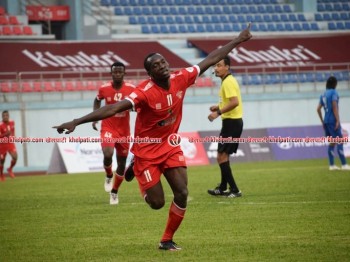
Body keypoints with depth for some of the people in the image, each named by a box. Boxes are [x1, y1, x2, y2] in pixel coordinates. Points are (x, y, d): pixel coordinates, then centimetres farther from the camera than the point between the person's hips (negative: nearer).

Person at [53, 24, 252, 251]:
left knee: (182, 193, -9)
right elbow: (113, 108, -37)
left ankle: (167, 240, 11)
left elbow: (210, 60, 0)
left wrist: (238, 40, 6)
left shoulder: (180, 79, -11)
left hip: (171, 145, 5)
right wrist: (76, 122, -46)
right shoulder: (145, 92, -28)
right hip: (147, 149, -5)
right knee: (157, 203, -1)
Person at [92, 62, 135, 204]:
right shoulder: (104, 89, -7)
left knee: (121, 163, 7)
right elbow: (97, 100, 14)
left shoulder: (131, 89, -9)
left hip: (124, 130, 1)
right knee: (108, 154, -27)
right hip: (108, 128, -1)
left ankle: (114, 192, 27)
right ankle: (109, 176, 5)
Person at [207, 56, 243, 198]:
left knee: (222, 156, -9)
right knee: (223, 155, 20)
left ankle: (234, 190, -10)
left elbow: (235, 102, -28)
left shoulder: (228, 82, -16)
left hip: (231, 122, -11)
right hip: (233, 121, 11)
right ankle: (223, 188, 31)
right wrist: (219, 107, 13)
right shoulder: (228, 81, 15)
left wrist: (219, 112, -24)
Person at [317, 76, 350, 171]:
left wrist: (322, 122, 22)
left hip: (326, 121, 8)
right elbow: (334, 107, -17)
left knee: (332, 142, 11)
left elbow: (318, 109, 16)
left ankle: (331, 165, 8)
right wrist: (338, 120, -18)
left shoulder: (323, 95, 14)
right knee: (339, 141, -8)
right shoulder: (333, 92, -8)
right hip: (333, 121, -8)